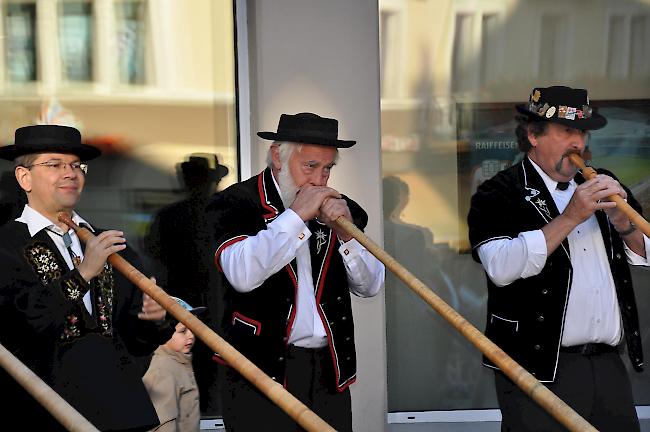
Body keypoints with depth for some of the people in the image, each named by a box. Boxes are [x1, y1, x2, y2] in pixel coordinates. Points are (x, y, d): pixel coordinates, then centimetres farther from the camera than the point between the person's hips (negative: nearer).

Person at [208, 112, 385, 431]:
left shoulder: (341, 209, 11)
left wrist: (346, 234, -6)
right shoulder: (236, 203, -4)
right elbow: (241, 275, -21)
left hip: (330, 373, 4)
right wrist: (296, 216, -16)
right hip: (262, 372, -4)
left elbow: (370, 286, 12)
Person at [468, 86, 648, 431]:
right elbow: (501, 268, -19)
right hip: (539, 370, -5)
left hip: (609, 365, 5)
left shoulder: (598, 186, 16)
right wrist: (569, 217, -18)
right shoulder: (499, 195, -2)